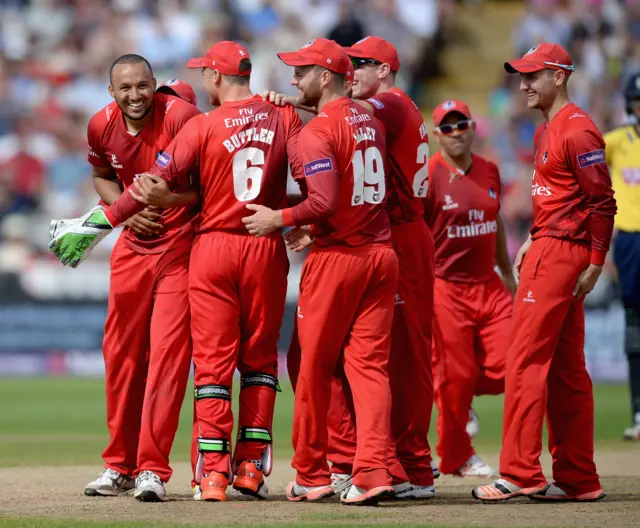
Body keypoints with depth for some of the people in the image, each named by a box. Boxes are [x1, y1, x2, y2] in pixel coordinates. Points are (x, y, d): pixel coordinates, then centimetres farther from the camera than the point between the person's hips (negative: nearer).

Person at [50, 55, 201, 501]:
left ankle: (153, 468, -9)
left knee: (168, 352, -12)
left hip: (181, 245, -5)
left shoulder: (181, 117, -17)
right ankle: (119, 465, 21)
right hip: (132, 247, 5)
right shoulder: (102, 126, -2)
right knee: (121, 354, 9)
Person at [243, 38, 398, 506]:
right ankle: (373, 473, -10)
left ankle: (312, 476, 15)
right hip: (381, 253, 6)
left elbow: (324, 201, -21)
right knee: (370, 365, 2)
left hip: (336, 257, -6)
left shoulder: (317, 131, -13)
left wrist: (280, 219, -9)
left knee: (315, 368, 7)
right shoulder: (370, 121, 12)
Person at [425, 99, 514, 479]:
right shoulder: (429, 176, -9)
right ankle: (457, 458, 16)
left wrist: (507, 273, 26)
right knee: (455, 375, -1)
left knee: (508, 361, -8)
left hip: (489, 286, 5)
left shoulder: (489, 171, 10)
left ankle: (462, 392, 23)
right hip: (447, 288, -5)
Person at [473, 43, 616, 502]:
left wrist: (595, 264, -17)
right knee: (566, 370, 11)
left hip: (560, 253, -10)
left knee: (526, 361, -11)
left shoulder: (577, 131, -14)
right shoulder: (546, 132, 17)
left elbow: (603, 202, -16)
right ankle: (578, 479, 14)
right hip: (548, 250, 10)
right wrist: (533, 243, 15)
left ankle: (521, 473, -11)